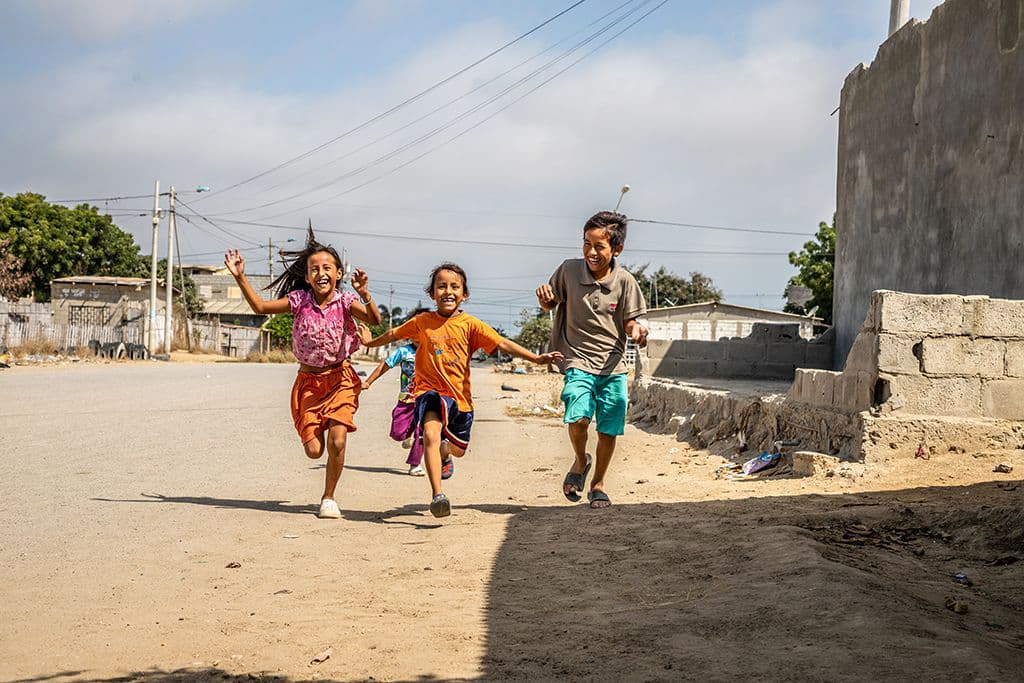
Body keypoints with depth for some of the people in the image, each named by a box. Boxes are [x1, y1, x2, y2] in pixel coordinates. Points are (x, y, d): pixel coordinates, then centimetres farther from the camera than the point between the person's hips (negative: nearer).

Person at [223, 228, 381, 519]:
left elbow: (374, 320, -22)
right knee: (313, 450, -2)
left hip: (339, 379, -2)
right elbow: (261, 307, 2)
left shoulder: (346, 301, -7)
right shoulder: (300, 300, -2)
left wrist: (364, 295, -39)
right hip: (307, 381, 2)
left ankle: (328, 498, 5)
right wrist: (240, 277, -5)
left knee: (337, 441, -17)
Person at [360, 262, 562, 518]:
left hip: (460, 395, 2)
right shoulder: (422, 322, 0)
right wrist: (371, 342, 31)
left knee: (459, 448, 18)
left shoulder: (470, 324, -4)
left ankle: (444, 453, 58)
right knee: (431, 434, -29)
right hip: (430, 389, -2)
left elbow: (502, 343, -11)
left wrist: (535, 358, -20)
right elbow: (395, 334, 19)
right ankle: (437, 495, -33)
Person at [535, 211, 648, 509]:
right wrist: (545, 300, -14)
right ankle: (580, 462, 10)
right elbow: (551, 305, 9)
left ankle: (598, 484, 26)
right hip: (578, 361, -1)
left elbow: (629, 322, 3)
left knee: (609, 430, 2)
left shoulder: (624, 282, -5)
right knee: (578, 417, -22)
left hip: (613, 364, 1)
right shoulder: (568, 270, -5)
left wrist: (637, 331, -20)